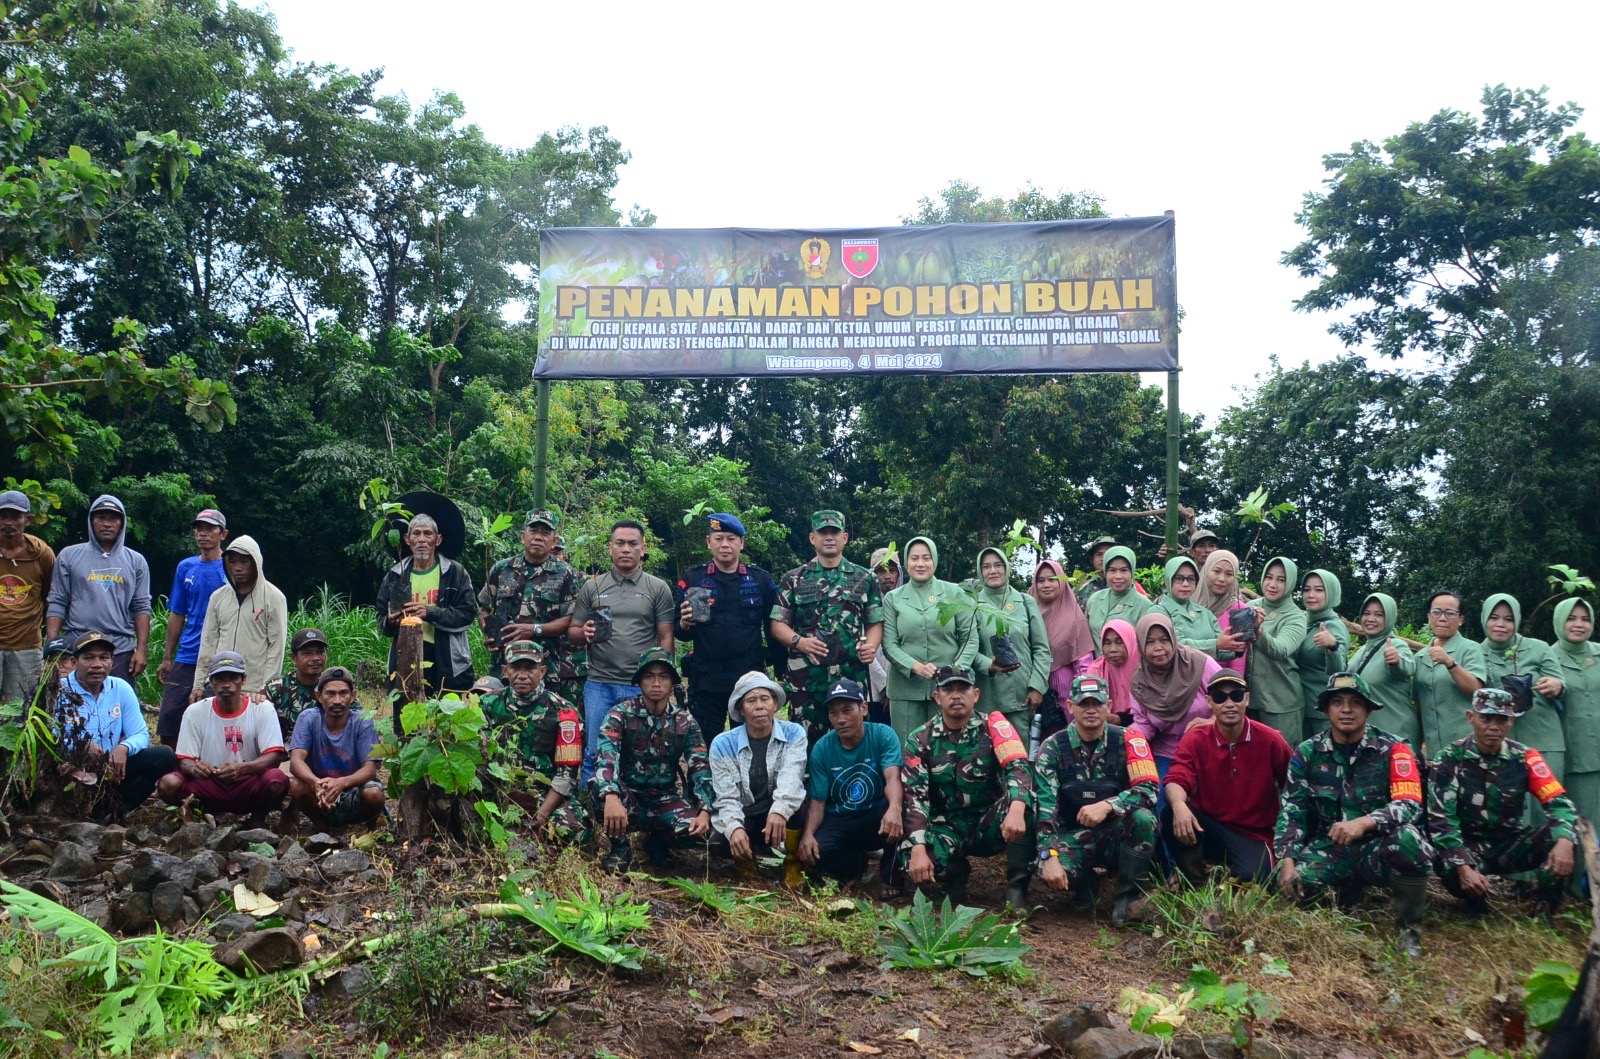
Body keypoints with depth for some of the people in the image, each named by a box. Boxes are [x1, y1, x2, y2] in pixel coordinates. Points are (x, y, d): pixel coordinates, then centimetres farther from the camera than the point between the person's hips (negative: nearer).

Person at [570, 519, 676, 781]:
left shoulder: (658, 588, 6)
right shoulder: (591, 587, 10)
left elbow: (666, 638, 4)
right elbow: (572, 633, 12)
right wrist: (585, 633, -11)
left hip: (643, 687, -1)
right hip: (600, 684, 1)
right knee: (595, 753, 4)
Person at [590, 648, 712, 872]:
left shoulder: (685, 721, 1)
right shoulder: (621, 713, -9)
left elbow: (700, 768, -5)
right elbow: (606, 756, -25)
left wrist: (705, 812, -23)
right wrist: (611, 797, -44)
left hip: (665, 798, 2)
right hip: (628, 797, -2)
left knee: (697, 829, -28)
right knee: (600, 783, -35)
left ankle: (658, 841, 9)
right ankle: (619, 846, -7)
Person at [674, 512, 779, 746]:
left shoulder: (761, 580, 6)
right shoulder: (691, 579, 4)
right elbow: (680, 634, 5)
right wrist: (684, 625, -18)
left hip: (750, 677, 1)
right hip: (706, 681, 0)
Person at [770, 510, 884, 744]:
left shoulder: (865, 579, 11)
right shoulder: (794, 579, 8)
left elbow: (875, 622, 12)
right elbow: (777, 624, 5)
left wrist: (871, 645, -9)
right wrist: (799, 641, -14)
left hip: (852, 676, 1)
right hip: (805, 677, -1)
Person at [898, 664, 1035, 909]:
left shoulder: (993, 727, -8)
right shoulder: (920, 740, -5)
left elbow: (1019, 768, -24)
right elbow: (915, 797, -12)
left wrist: (1016, 809, -46)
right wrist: (917, 848, -27)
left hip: (991, 825, -1)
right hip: (948, 827, 1)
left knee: (1024, 798, -32)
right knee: (910, 861, -30)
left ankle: (1016, 887, -18)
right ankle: (955, 873, 7)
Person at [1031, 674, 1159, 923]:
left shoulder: (1127, 740, -7)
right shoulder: (1053, 747, -7)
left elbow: (1149, 790, -18)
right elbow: (1044, 806, -13)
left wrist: (1107, 805, -33)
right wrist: (1049, 856, -25)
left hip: (1117, 834, 0)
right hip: (1073, 836, 0)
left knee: (1143, 817, -33)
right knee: (1049, 872, -32)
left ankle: (1128, 895, -9)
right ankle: (1086, 884, 7)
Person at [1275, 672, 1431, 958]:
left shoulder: (1392, 750, -5)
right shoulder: (1307, 753, 3)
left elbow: (1410, 805, -17)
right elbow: (1292, 812, 1)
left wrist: (1364, 822, -34)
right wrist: (1287, 861, -13)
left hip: (1378, 848, -3)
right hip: (1329, 849, 3)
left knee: (1408, 838, -36)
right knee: (1294, 884, -25)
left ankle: (1410, 930, -11)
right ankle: (1348, 888, 12)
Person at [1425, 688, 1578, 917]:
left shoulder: (1524, 757, -4)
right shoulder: (1450, 759, -10)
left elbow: (1560, 804, -11)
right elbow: (1441, 820, -17)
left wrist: (1564, 841, -34)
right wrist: (1463, 867, -32)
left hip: (1511, 844, 2)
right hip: (1469, 845, -2)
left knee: (1560, 837, -25)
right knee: (1448, 865, -36)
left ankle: (1547, 914, -7)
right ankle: (1476, 900, 0)